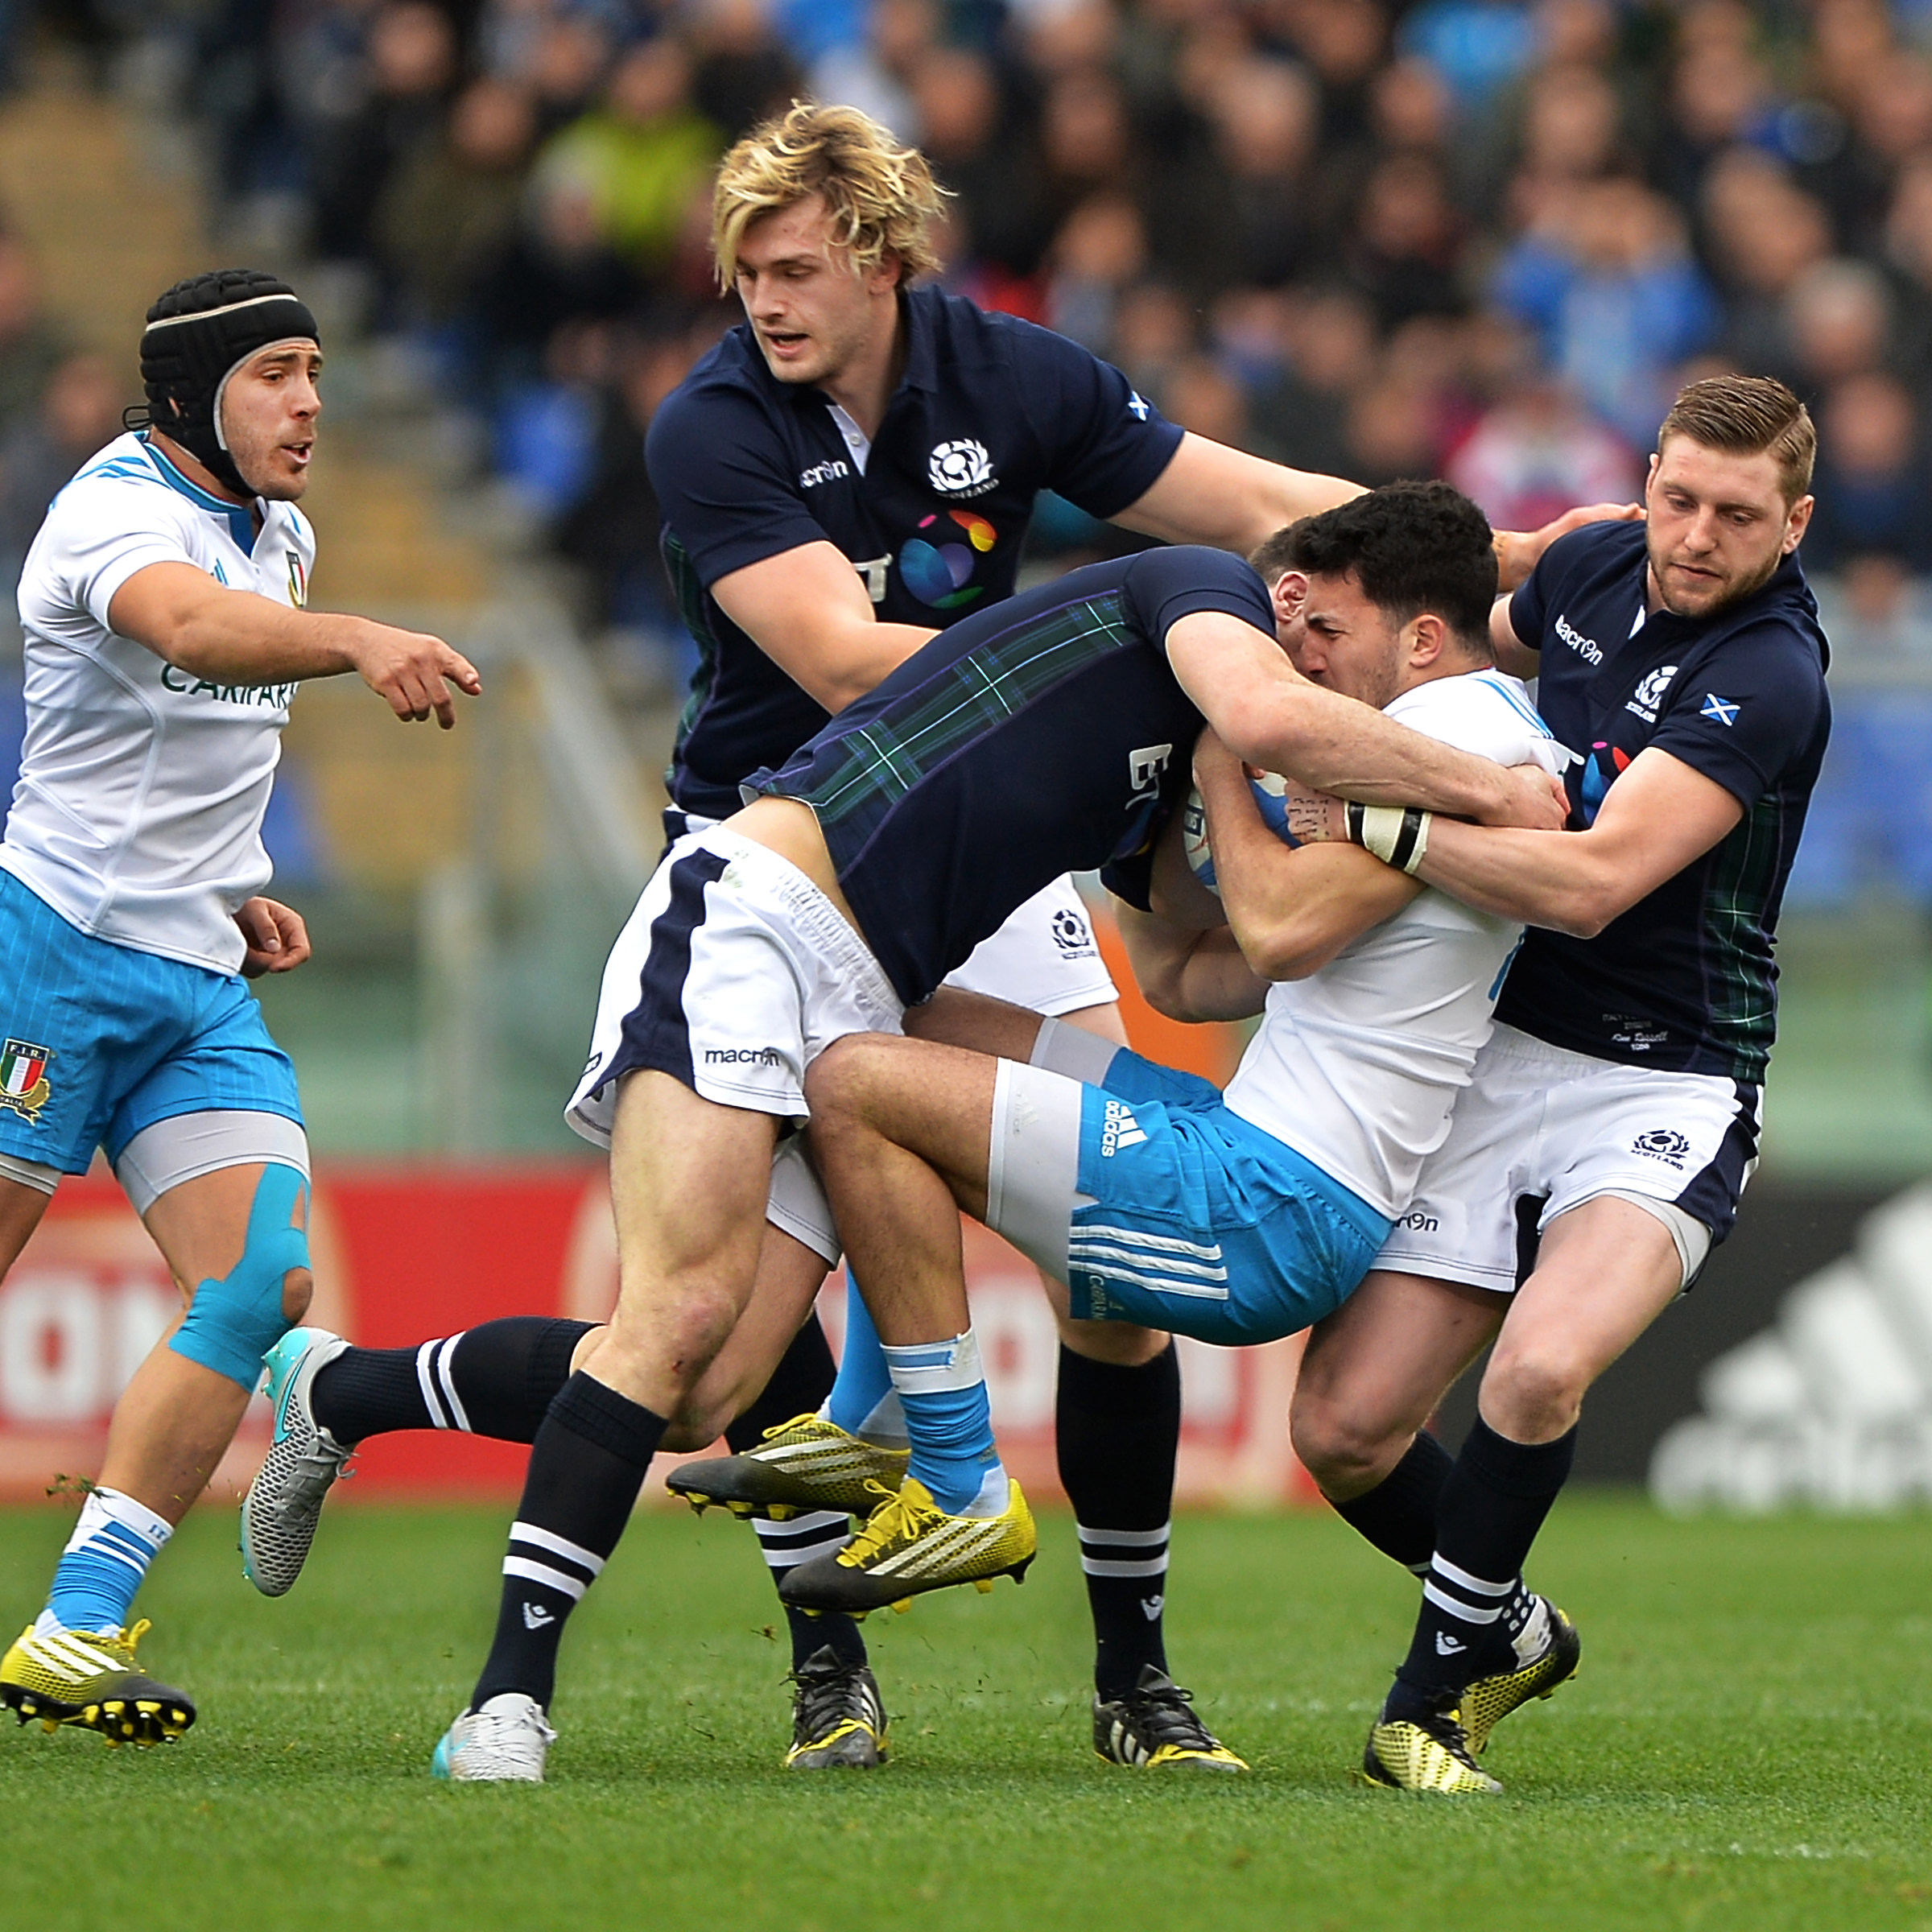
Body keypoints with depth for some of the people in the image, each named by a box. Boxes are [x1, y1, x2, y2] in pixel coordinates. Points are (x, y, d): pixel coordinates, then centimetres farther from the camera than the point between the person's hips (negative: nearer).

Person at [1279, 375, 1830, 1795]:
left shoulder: (1771, 679, -18)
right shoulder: (1596, 567, 4)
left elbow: (1590, 881, -28)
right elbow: (1485, 650, 30)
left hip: (1660, 1091, -6)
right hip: (1502, 1052, 6)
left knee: (1540, 1370, -32)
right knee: (1344, 1426, -5)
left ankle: (1432, 1701, -11)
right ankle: (1505, 1626, 25)